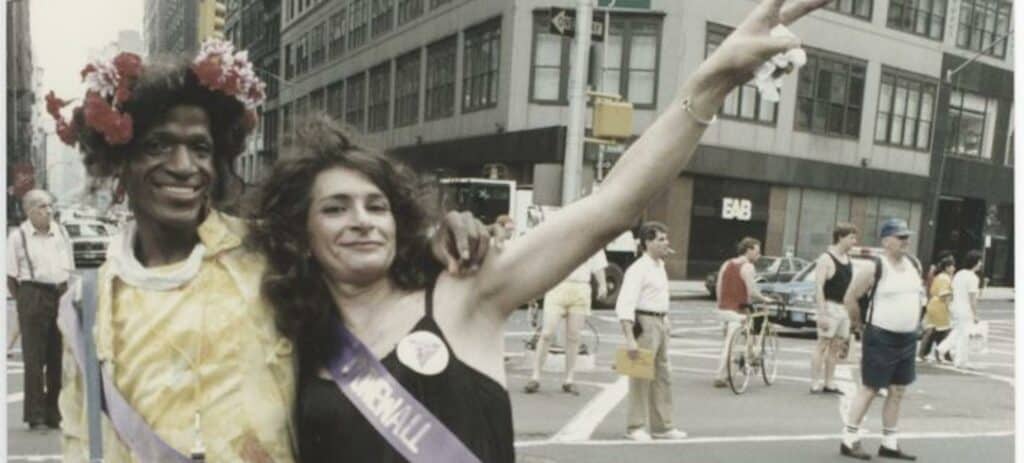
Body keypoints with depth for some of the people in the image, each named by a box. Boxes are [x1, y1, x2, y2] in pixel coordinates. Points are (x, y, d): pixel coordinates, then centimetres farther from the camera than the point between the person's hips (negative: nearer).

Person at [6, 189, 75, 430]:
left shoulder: (61, 232, 11)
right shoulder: (18, 236, -2)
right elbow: (11, 277, -1)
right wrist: (23, 301, -2)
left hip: (61, 296, 4)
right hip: (33, 295, -4)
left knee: (58, 357, 8)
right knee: (34, 358, 0)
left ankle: (54, 413, 19)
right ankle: (35, 416, 9)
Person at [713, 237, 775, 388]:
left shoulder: (726, 264, 12)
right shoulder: (747, 267, -9)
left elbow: (718, 288, 12)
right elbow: (752, 292, -14)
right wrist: (765, 299, 3)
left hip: (724, 309, 8)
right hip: (737, 311, -7)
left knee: (728, 342, 19)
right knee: (730, 344, -4)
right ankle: (720, 377, -2)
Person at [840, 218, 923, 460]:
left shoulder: (915, 264, 6)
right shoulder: (874, 268, -14)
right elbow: (850, 299, -9)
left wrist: (910, 322, 19)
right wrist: (859, 324, -1)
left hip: (908, 338, 7)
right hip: (880, 337, -7)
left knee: (897, 392, 12)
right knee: (869, 389, -2)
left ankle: (889, 444, 23)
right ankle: (849, 440, 7)